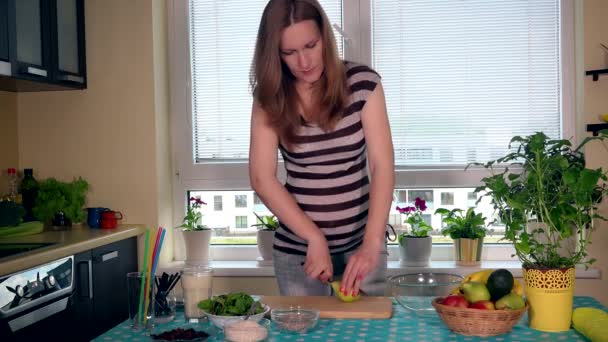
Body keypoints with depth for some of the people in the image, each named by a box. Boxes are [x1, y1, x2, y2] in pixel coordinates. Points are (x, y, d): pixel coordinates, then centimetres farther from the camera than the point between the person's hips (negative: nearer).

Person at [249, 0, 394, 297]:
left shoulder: (362, 83, -8)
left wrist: (372, 244, -22)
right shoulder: (270, 98, -5)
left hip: (361, 243, 0)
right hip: (297, 249, 1)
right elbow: (262, 178, -11)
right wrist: (315, 239, -18)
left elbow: (382, 167, -12)